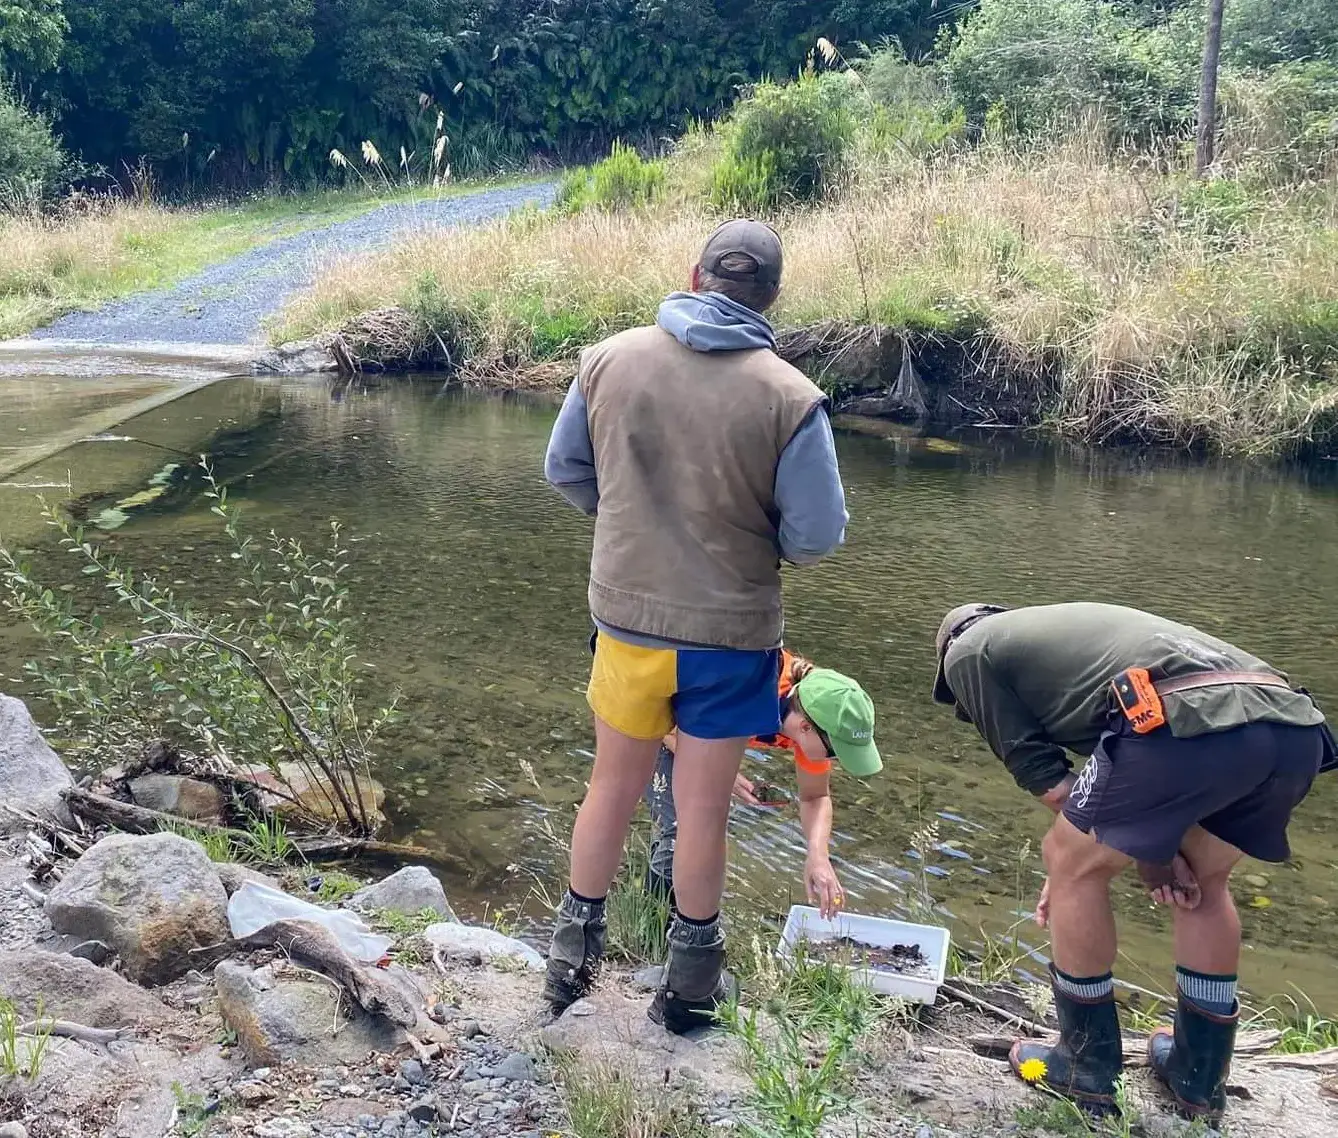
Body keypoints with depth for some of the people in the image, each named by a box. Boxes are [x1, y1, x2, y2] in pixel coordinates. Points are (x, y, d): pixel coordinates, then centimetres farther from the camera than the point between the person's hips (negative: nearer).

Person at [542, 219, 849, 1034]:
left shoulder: (609, 360, -7)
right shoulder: (790, 397, -17)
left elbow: (564, 469, 4)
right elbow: (817, 535, -14)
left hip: (626, 617, 3)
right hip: (730, 634, -2)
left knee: (613, 786, 20)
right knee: (703, 806, 13)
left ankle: (573, 957, 34)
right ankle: (691, 980, 31)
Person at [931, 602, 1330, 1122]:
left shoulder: (966, 652, 20)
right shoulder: (1061, 630, 41)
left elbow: (1042, 773, 15)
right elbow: (1117, 775, 40)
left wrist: (1151, 855, 22)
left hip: (1189, 721, -8)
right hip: (1297, 728, 8)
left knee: (1073, 863, 15)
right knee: (1203, 880, 29)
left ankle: (1088, 1068, 27)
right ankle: (1199, 1079, 40)